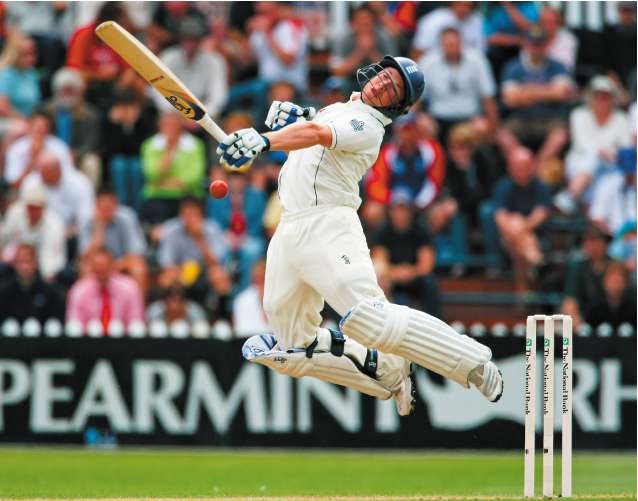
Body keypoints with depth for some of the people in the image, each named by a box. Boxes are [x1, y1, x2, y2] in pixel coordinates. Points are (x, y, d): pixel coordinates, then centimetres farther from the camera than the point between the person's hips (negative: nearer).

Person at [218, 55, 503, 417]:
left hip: (329, 229, -9)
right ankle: (389, 373, 15)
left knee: (370, 321, -27)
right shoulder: (338, 109, 21)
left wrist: (263, 141, -44)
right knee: (291, 352, 5)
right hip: (289, 232, 9)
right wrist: (289, 117, 7)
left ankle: (474, 364, -18)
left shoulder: (366, 125, -9)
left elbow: (316, 134, -27)